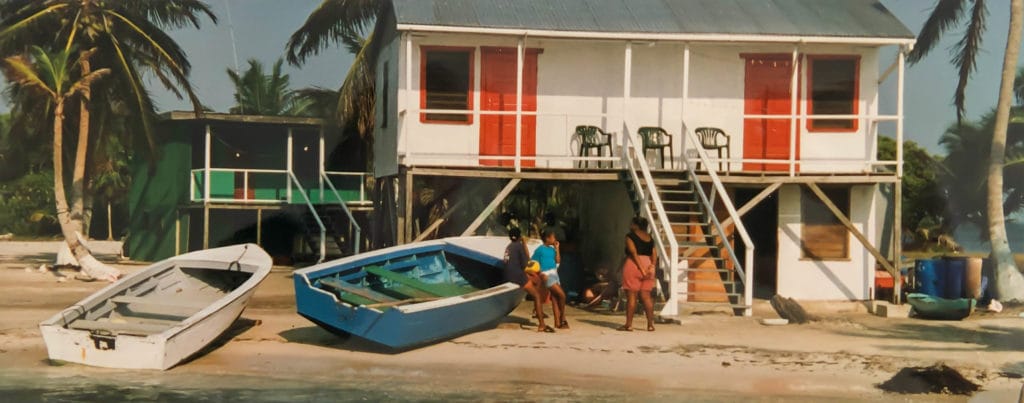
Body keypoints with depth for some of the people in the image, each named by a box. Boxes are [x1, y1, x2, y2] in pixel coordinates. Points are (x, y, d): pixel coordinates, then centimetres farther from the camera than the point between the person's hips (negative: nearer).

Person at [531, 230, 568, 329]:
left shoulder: (552, 249, 14)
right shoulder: (540, 250, -6)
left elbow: (558, 261, 7)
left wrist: (557, 248, 4)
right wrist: (541, 274, -15)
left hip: (554, 274, 7)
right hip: (547, 275, -7)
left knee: (555, 298, 4)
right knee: (562, 295, -14)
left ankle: (558, 322, 5)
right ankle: (562, 318, 0)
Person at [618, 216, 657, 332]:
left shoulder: (630, 236, -5)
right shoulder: (650, 238, 15)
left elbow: (634, 253, -15)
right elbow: (654, 254, 5)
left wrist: (641, 269, -17)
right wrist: (652, 266, -6)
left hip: (634, 265, -6)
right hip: (647, 265, 6)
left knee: (631, 296, -3)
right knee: (646, 297, 8)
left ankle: (629, 324, -3)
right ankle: (651, 324, 4)